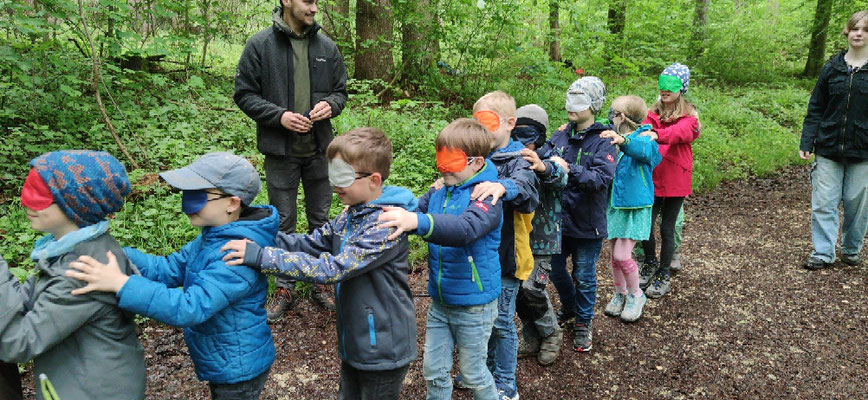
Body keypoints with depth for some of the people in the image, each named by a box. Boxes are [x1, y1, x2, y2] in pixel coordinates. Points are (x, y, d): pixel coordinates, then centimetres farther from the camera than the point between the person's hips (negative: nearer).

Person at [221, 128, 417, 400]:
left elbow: (331, 268, -32)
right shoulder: (350, 215, 2)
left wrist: (261, 256, -33)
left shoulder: (386, 225, -27)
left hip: (383, 351, -8)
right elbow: (311, 243, 0)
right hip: (354, 343, 8)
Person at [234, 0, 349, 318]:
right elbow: (244, 94, -4)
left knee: (321, 220, 13)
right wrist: (279, 115, -18)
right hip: (280, 151, -3)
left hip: (319, 149, 3)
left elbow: (340, 90, 12)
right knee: (283, 223, 8)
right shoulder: (260, 45, -6)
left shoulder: (327, 46, 4)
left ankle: (321, 283, 30)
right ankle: (284, 289, 24)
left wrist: (331, 105, -11)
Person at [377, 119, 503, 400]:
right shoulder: (439, 192, 0)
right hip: (440, 301, 6)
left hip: (473, 305, -6)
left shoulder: (486, 197, -21)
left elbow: (466, 228, -39)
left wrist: (417, 221, -54)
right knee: (433, 370, 18)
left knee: (473, 373, 14)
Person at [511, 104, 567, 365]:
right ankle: (531, 338, 30)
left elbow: (562, 180, -32)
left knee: (532, 288, -12)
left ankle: (551, 334, 16)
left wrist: (544, 168, -55)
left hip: (542, 238, -5)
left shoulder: (549, 158, -10)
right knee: (516, 288, 8)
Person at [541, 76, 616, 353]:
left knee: (584, 276, 10)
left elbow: (603, 177, -28)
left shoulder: (604, 141, -13)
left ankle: (583, 322, 33)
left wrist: (570, 170, -41)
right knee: (555, 269, 19)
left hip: (586, 222, -5)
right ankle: (569, 308, 46)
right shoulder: (561, 136, 3)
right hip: (558, 218, 5)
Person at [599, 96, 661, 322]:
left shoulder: (644, 136, -13)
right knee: (615, 255, 12)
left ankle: (636, 295, 18)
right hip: (614, 203, 6)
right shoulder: (612, 138, 5)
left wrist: (623, 141, -55)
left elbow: (643, 151, -34)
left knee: (622, 255, -7)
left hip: (635, 206, -5)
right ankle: (620, 294, 34)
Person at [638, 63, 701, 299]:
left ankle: (663, 276, 23)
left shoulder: (689, 117, -4)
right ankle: (650, 264, 28)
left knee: (667, 229, 6)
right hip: (652, 177, 3)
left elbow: (677, 133, -27)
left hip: (675, 180, -3)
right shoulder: (654, 113, 9)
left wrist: (655, 135, -48)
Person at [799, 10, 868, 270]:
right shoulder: (832, 68, 5)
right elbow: (815, 109, 6)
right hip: (828, 149, 1)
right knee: (823, 202, 0)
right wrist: (806, 143, -1)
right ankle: (823, 253, 9)